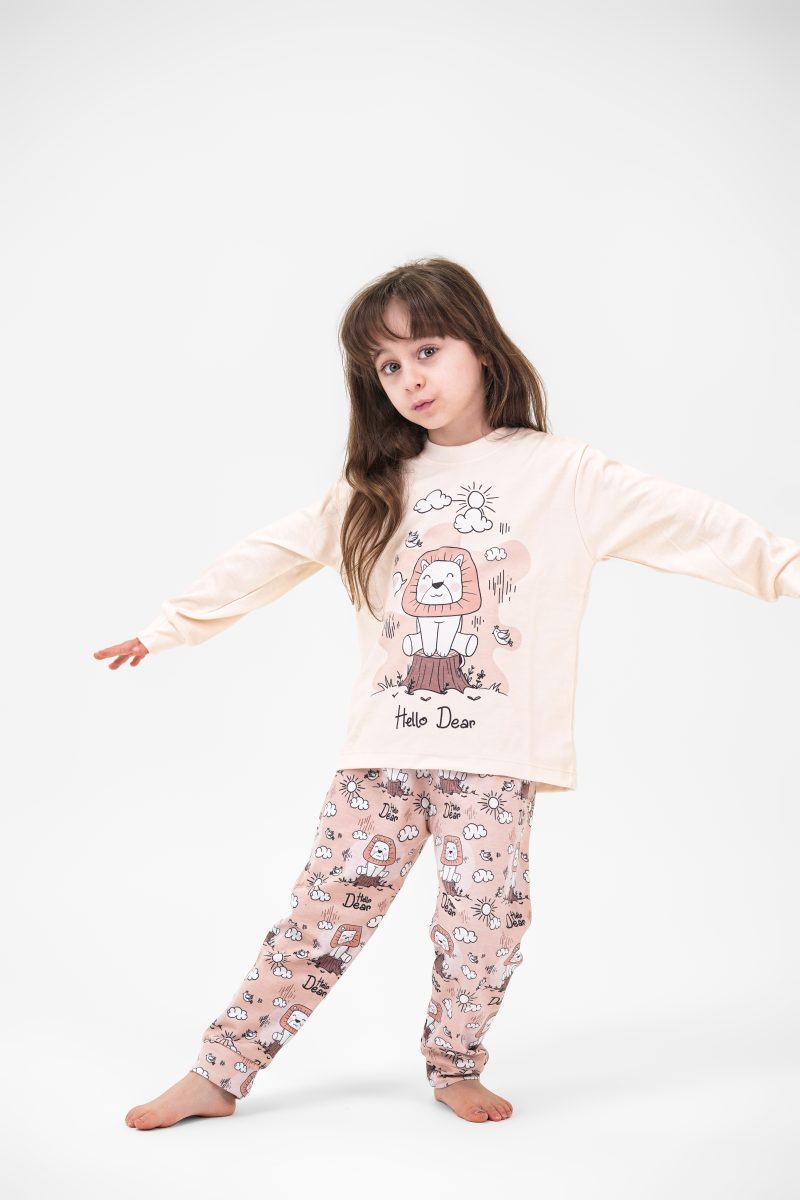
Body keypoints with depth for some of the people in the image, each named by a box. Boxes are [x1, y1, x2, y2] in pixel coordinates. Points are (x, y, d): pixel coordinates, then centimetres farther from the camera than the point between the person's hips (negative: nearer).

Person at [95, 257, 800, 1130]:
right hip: (385, 744, 2)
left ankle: (454, 1067, 27)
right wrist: (169, 627, 17)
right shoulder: (375, 487, 11)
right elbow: (269, 558, 15)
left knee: (484, 919, 2)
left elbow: (686, 525, -4)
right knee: (325, 909, 4)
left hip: (496, 752, -2)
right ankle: (219, 1075, 15)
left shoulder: (563, 474, 1)